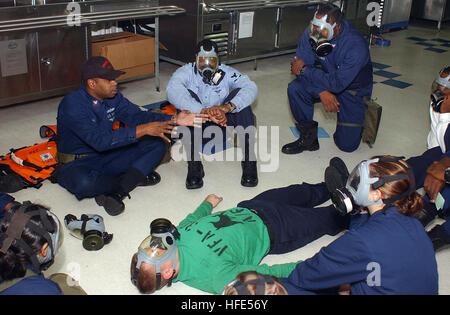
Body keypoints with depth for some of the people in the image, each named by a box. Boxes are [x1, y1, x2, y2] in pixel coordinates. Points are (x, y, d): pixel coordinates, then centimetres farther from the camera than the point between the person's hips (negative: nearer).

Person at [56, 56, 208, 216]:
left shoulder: (113, 96, -1)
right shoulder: (72, 104, -24)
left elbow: (136, 115, -2)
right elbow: (99, 140, -33)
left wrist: (174, 119, -16)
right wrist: (142, 130, -36)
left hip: (106, 157, 7)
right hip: (77, 163, -6)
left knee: (157, 144, -5)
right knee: (83, 183, -42)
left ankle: (116, 192, -22)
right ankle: (135, 177, -12)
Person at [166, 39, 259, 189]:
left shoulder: (227, 73, -5)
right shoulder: (187, 72, -10)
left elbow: (251, 88, -23)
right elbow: (172, 90, -33)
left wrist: (226, 107, -42)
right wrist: (204, 111, -46)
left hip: (221, 128, 1)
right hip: (195, 130, -1)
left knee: (239, 94, -20)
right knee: (188, 95, -27)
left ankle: (248, 159, -24)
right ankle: (193, 163, -31)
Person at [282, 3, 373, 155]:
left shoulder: (356, 46, -34)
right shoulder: (311, 32, -20)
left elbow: (337, 83, -36)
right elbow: (300, 66, -18)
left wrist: (304, 70, -30)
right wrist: (322, 92, -32)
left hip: (353, 89, -4)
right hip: (327, 80, 4)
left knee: (347, 144, -7)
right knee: (294, 89, -26)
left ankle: (359, 116, 26)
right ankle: (308, 137, -8)